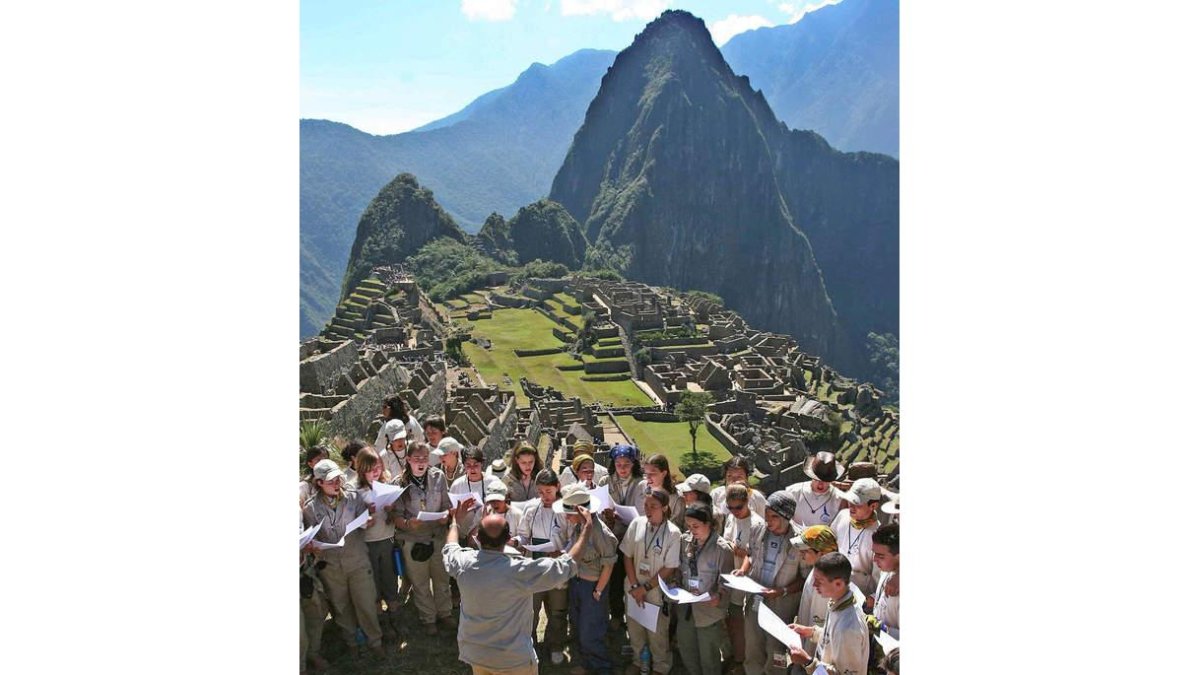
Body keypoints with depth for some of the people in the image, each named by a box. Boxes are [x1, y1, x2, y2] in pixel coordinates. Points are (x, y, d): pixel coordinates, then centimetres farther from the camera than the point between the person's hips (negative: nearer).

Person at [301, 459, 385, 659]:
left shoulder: (354, 497, -8)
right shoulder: (310, 507, -6)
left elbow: (364, 523, -1)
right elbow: (311, 536, 5)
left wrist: (368, 522, -23)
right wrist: (311, 545, -17)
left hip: (357, 561, -1)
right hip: (330, 565, 1)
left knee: (366, 604, 6)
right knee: (340, 606, 17)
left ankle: (374, 641, 27)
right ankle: (351, 640, 39)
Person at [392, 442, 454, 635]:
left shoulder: (438, 477, -4)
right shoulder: (399, 483, -10)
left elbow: (447, 505, 3)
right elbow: (397, 516, -10)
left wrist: (446, 516, -18)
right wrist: (408, 523, -29)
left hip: (438, 537, 2)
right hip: (413, 540, -2)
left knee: (442, 578, 15)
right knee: (420, 583, 13)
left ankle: (444, 613, 37)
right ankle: (428, 619, 32)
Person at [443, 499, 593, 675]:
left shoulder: (464, 562, -16)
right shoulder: (521, 571, -29)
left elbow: (449, 549, 10)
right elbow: (567, 565, -19)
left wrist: (455, 521, 27)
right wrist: (587, 527, -10)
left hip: (473, 653, 5)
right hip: (513, 660, -4)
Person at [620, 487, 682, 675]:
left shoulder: (673, 533, -17)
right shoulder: (637, 523, -9)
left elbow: (670, 568, -13)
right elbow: (628, 556, -2)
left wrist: (645, 587, -12)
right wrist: (634, 586, -8)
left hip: (657, 591, -3)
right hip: (634, 588, 3)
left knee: (657, 633, 12)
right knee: (634, 627, 19)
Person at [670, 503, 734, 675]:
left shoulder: (722, 548, -17)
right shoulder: (684, 541, -2)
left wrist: (719, 597, -31)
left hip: (709, 610, -5)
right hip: (685, 607, 5)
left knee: (708, 656, 12)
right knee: (686, 651, 20)